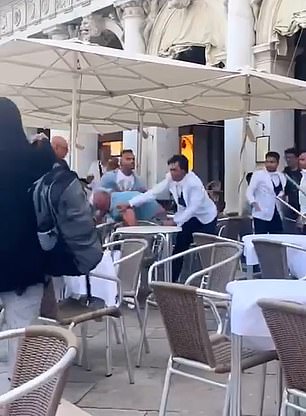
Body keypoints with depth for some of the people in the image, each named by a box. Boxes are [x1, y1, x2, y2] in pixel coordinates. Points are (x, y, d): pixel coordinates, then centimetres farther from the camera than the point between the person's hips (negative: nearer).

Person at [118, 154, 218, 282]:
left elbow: (193, 208, -31)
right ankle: (172, 280, 10)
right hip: (188, 216, 6)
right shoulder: (170, 179, -15)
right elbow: (153, 192, -16)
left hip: (205, 217, -5)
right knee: (178, 250, 4)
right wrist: (130, 204, -22)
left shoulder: (194, 183, -31)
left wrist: (175, 221, -36)